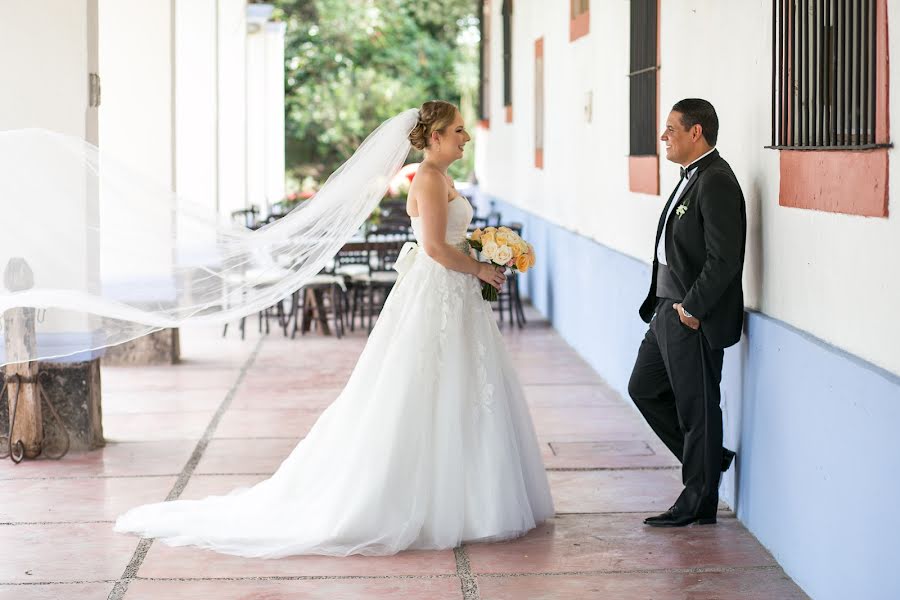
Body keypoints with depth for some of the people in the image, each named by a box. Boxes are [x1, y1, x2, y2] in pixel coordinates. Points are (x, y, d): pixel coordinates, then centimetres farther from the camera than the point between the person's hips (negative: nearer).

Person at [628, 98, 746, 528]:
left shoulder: (716, 182, -18)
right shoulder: (692, 178, 13)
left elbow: (724, 259, -24)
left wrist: (692, 309, -18)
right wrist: (665, 305, 12)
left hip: (696, 319, -10)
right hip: (669, 311, 10)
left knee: (697, 407, 1)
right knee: (644, 388, 18)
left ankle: (699, 503, 13)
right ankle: (707, 459, 29)